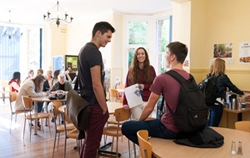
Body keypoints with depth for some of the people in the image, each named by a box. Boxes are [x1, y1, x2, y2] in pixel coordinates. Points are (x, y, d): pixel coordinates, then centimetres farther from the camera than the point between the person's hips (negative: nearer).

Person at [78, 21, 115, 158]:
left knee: (88, 140, 21)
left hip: (86, 102, 10)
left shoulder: (85, 49, 13)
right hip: (94, 105, -10)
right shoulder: (94, 52, -18)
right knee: (92, 143, 2)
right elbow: (96, 85, -22)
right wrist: (105, 108, -12)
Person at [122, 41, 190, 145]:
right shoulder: (190, 77, 5)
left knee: (126, 127, 3)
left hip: (169, 129, -8)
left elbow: (149, 107, -9)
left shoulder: (162, 78, -17)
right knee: (154, 121, 34)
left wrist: (138, 121, 11)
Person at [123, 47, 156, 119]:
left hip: (148, 102, 1)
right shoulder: (131, 70, 4)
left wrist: (144, 86, -12)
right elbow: (127, 87, 1)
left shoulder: (151, 69, 4)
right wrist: (125, 103, -7)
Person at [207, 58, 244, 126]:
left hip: (208, 103, 6)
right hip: (217, 104, -6)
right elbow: (232, 87, 5)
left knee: (208, 125, 14)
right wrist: (242, 93, 23)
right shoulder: (223, 77, -6)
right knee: (213, 127, 0)